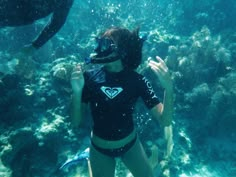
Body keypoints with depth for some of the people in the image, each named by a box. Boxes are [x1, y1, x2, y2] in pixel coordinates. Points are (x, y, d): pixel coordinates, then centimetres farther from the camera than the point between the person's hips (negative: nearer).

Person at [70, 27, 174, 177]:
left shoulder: (137, 80, -19)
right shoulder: (89, 77, -18)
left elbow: (164, 121, -23)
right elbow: (76, 123, -17)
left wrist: (168, 88, -39)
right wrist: (77, 91, -33)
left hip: (131, 145, 0)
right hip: (100, 150, 1)